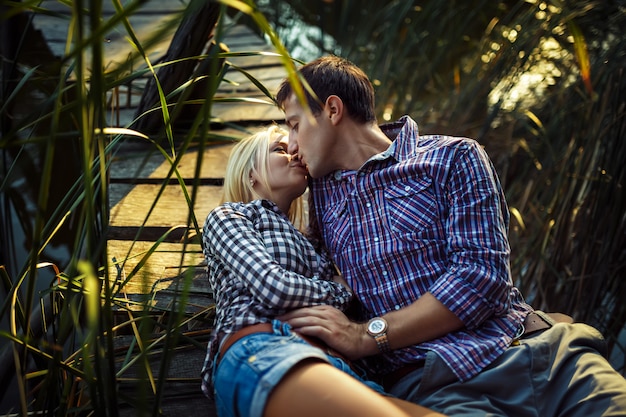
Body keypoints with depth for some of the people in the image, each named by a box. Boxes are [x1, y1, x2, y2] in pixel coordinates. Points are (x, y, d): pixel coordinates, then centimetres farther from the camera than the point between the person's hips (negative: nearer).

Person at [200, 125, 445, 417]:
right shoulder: (226, 216, 17)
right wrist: (343, 291, 12)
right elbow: (275, 288, -3)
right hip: (259, 351, -6)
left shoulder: (305, 241, 36)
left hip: (332, 362, 7)